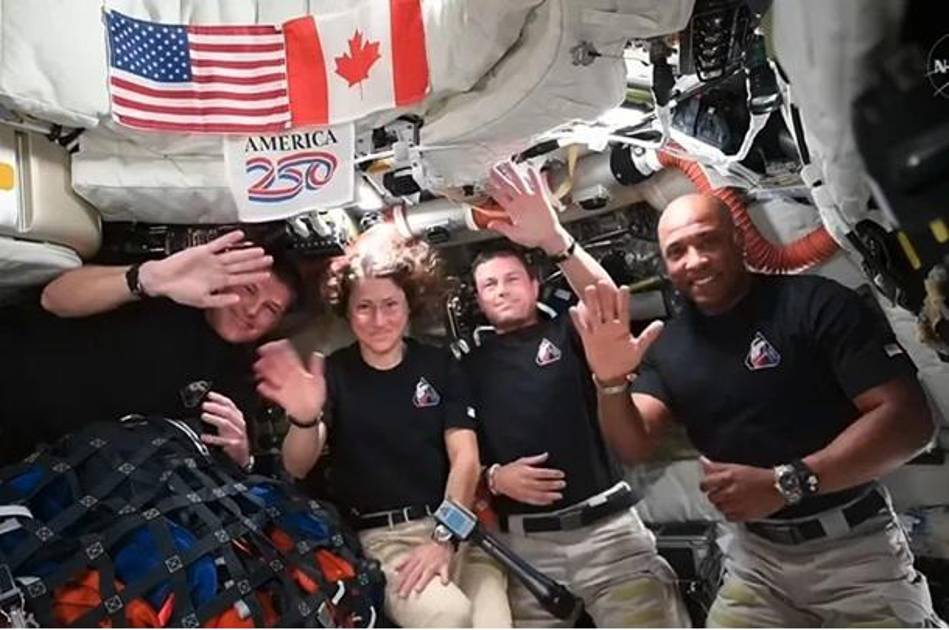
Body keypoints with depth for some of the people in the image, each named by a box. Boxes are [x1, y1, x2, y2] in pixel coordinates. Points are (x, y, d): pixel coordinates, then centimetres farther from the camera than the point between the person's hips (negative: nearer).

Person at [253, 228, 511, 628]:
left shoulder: (440, 365, 6)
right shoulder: (333, 373, 2)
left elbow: (465, 458, 0)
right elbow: (297, 468, -10)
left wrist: (444, 538, -13)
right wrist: (304, 420, -32)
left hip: (454, 527, 2)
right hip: (380, 538, -2)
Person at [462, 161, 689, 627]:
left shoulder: (567, 334, 7)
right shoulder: (471, 366, 13)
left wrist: (554, 240, -29)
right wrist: (494, 477, -9)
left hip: (606, 526, -1)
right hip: (522, 543, 2)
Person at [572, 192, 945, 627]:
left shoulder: (817, 303, -13)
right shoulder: (668, 346, 2)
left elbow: (907, 418, -18)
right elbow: (634, 446, -7)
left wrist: (786, 483, -26)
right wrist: (610, 382, -28)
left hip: (855, 548, -3)